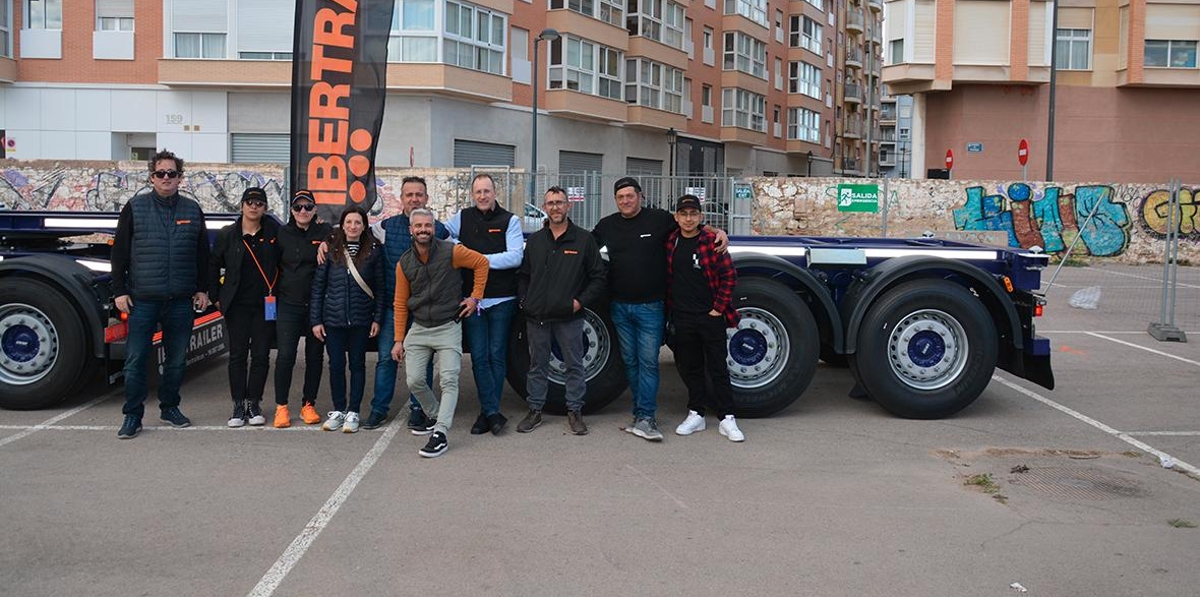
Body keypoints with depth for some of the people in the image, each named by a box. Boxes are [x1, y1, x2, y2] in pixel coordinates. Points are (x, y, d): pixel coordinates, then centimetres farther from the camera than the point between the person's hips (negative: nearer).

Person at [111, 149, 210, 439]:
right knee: (135, 360, -1)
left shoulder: (192, 210, 9)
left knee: (176, 359, 10)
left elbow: (202, 254, 14)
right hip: (142, 300, -2)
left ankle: (169, 407, 25)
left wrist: (202, 289, 9)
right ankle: (132, 416, 9)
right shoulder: (135, 208, 3)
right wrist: (119, 291, -2)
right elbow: (119, 252, 3)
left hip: (181, 301, 2)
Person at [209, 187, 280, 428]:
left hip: (265, 305, 0)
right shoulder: (227, 235, 3)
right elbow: (213, 266, 10)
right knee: (237, 355, 3)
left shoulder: (273, 231, 2)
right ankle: (238, 405, 10)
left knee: (261, 355, 3)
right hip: (237, 305, 0)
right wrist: (216, 296, 7)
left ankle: (254, 403, 14)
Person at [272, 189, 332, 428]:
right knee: (285, 356, -5)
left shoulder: (325, 233, 3)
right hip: (288, 305, 0)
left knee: (315, 356, 7)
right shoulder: (282, 234, 7)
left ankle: (308, 404, 19)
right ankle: (281, 406, 6)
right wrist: (275, 291, 3)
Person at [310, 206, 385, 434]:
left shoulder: (373, 252, 1)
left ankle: (353, 412, 16)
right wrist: (315, 320, -1)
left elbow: (379, 287, 3)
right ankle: (338, 410, 20)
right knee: (336, 365, 5)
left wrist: (377, 318, -3)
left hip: (361, 320, 0)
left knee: (357, 364, 7)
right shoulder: (331, 251, 1)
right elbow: (318, 286, 3)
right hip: (333, 319, 1)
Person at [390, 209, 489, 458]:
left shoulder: (451, 251, -9)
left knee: (449, 381, -13)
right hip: (419, 328, 4)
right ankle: (436, 417, 24)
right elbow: (400, 304, 7)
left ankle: (440, 434, -14)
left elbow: (482, 262, 2)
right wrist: (399, 339, 5)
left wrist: (475, 297, -2)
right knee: (414, 380, 0)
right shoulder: (404, 263, 2)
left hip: (448, 327, -4)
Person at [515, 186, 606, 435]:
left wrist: (581, 301, -7)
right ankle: (535, 410, 21)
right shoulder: (534, 240, 11)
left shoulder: (584, 239, 1)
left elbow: (598, 277, 1)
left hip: (569, 317, -3)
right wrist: (524, 301, 4)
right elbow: (524, 275, 17)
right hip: (536, 317, 3)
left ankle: (574, 411, 16)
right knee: (537, 365, 10)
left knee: (574, 365, 4)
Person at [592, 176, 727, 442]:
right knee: (630, 362, 10)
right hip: (620, 307, 4)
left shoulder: (659, 219, -2)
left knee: (648, 362, -5)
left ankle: (644, 419, -3)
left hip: (650, 307, -4)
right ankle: (643, 413, 21)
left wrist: (718, 232, -9)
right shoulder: (606, 225, 8)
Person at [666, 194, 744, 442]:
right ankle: (696, 414, 22)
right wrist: (670, 310, 8)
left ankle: (727, 419, 9)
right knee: (690, 368, 11)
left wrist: (719, 307, -9)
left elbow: (729, 276, -6)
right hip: (682, 318, 4)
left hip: (711, 317, -4)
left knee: (718, 368, 3)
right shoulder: (670, 242, 5)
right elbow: (668, 279, 14)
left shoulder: (712, 242, -7)